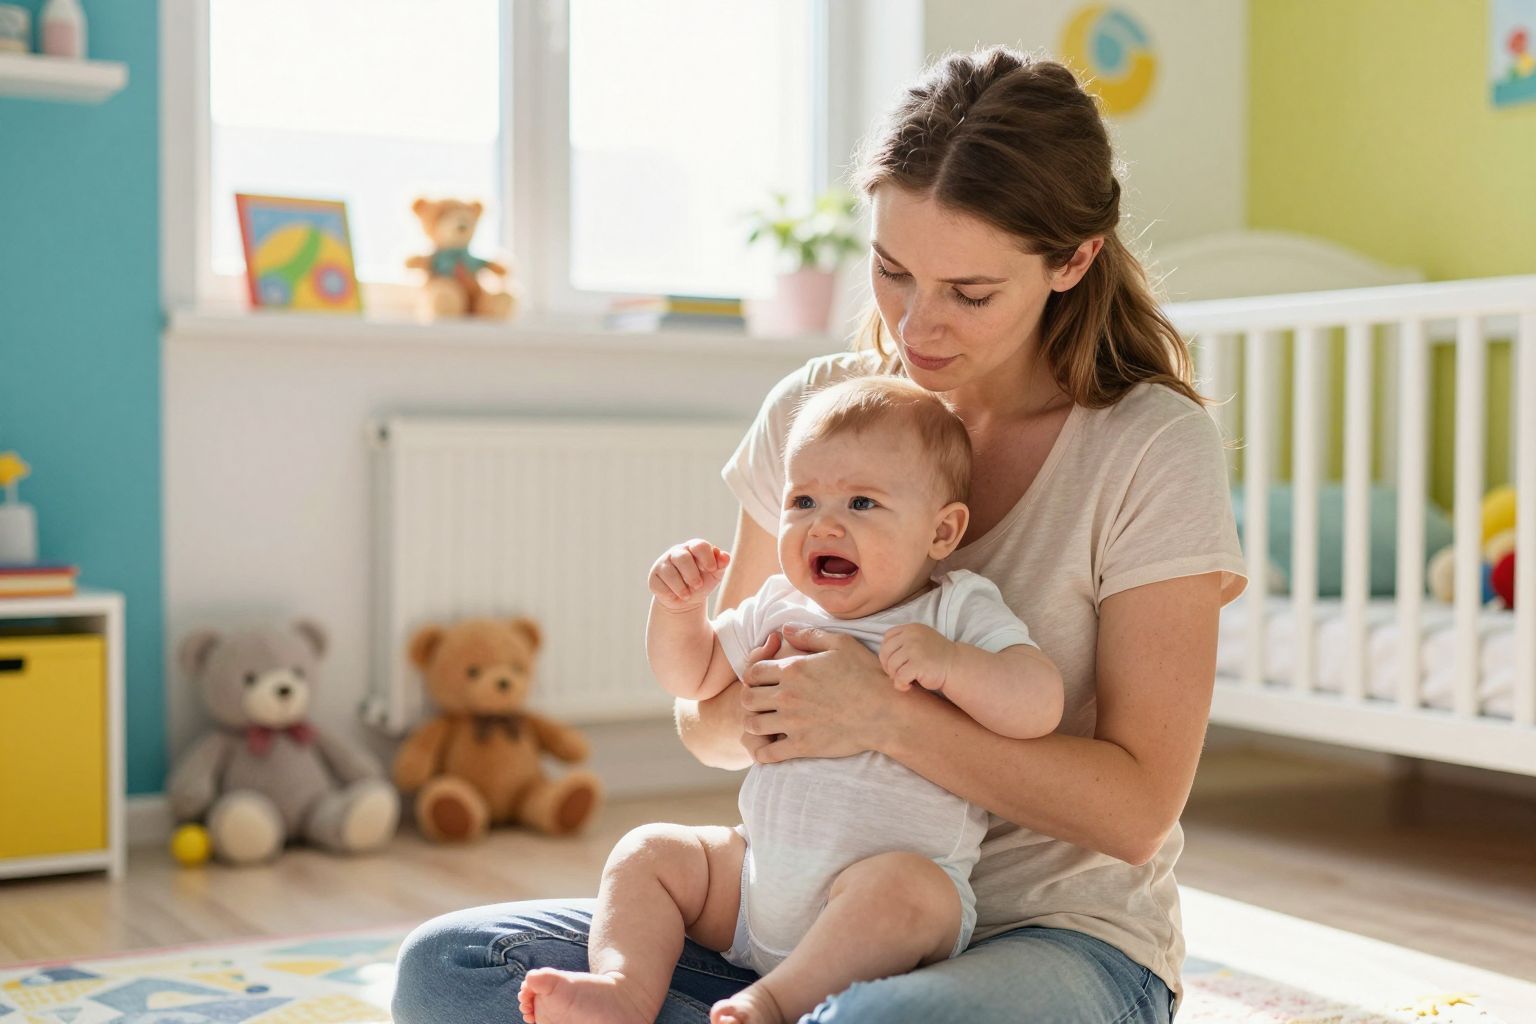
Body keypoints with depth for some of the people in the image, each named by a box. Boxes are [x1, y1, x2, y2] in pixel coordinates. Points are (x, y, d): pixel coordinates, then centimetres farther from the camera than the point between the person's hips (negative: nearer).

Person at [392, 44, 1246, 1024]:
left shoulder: (1155, 448, -10)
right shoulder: (813, 412, 3)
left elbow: (1136, 808, -13)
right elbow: (710, 720, 9)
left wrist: (887, 716, -23)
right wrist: (750, 709, -15)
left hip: (1060, 935, -4)